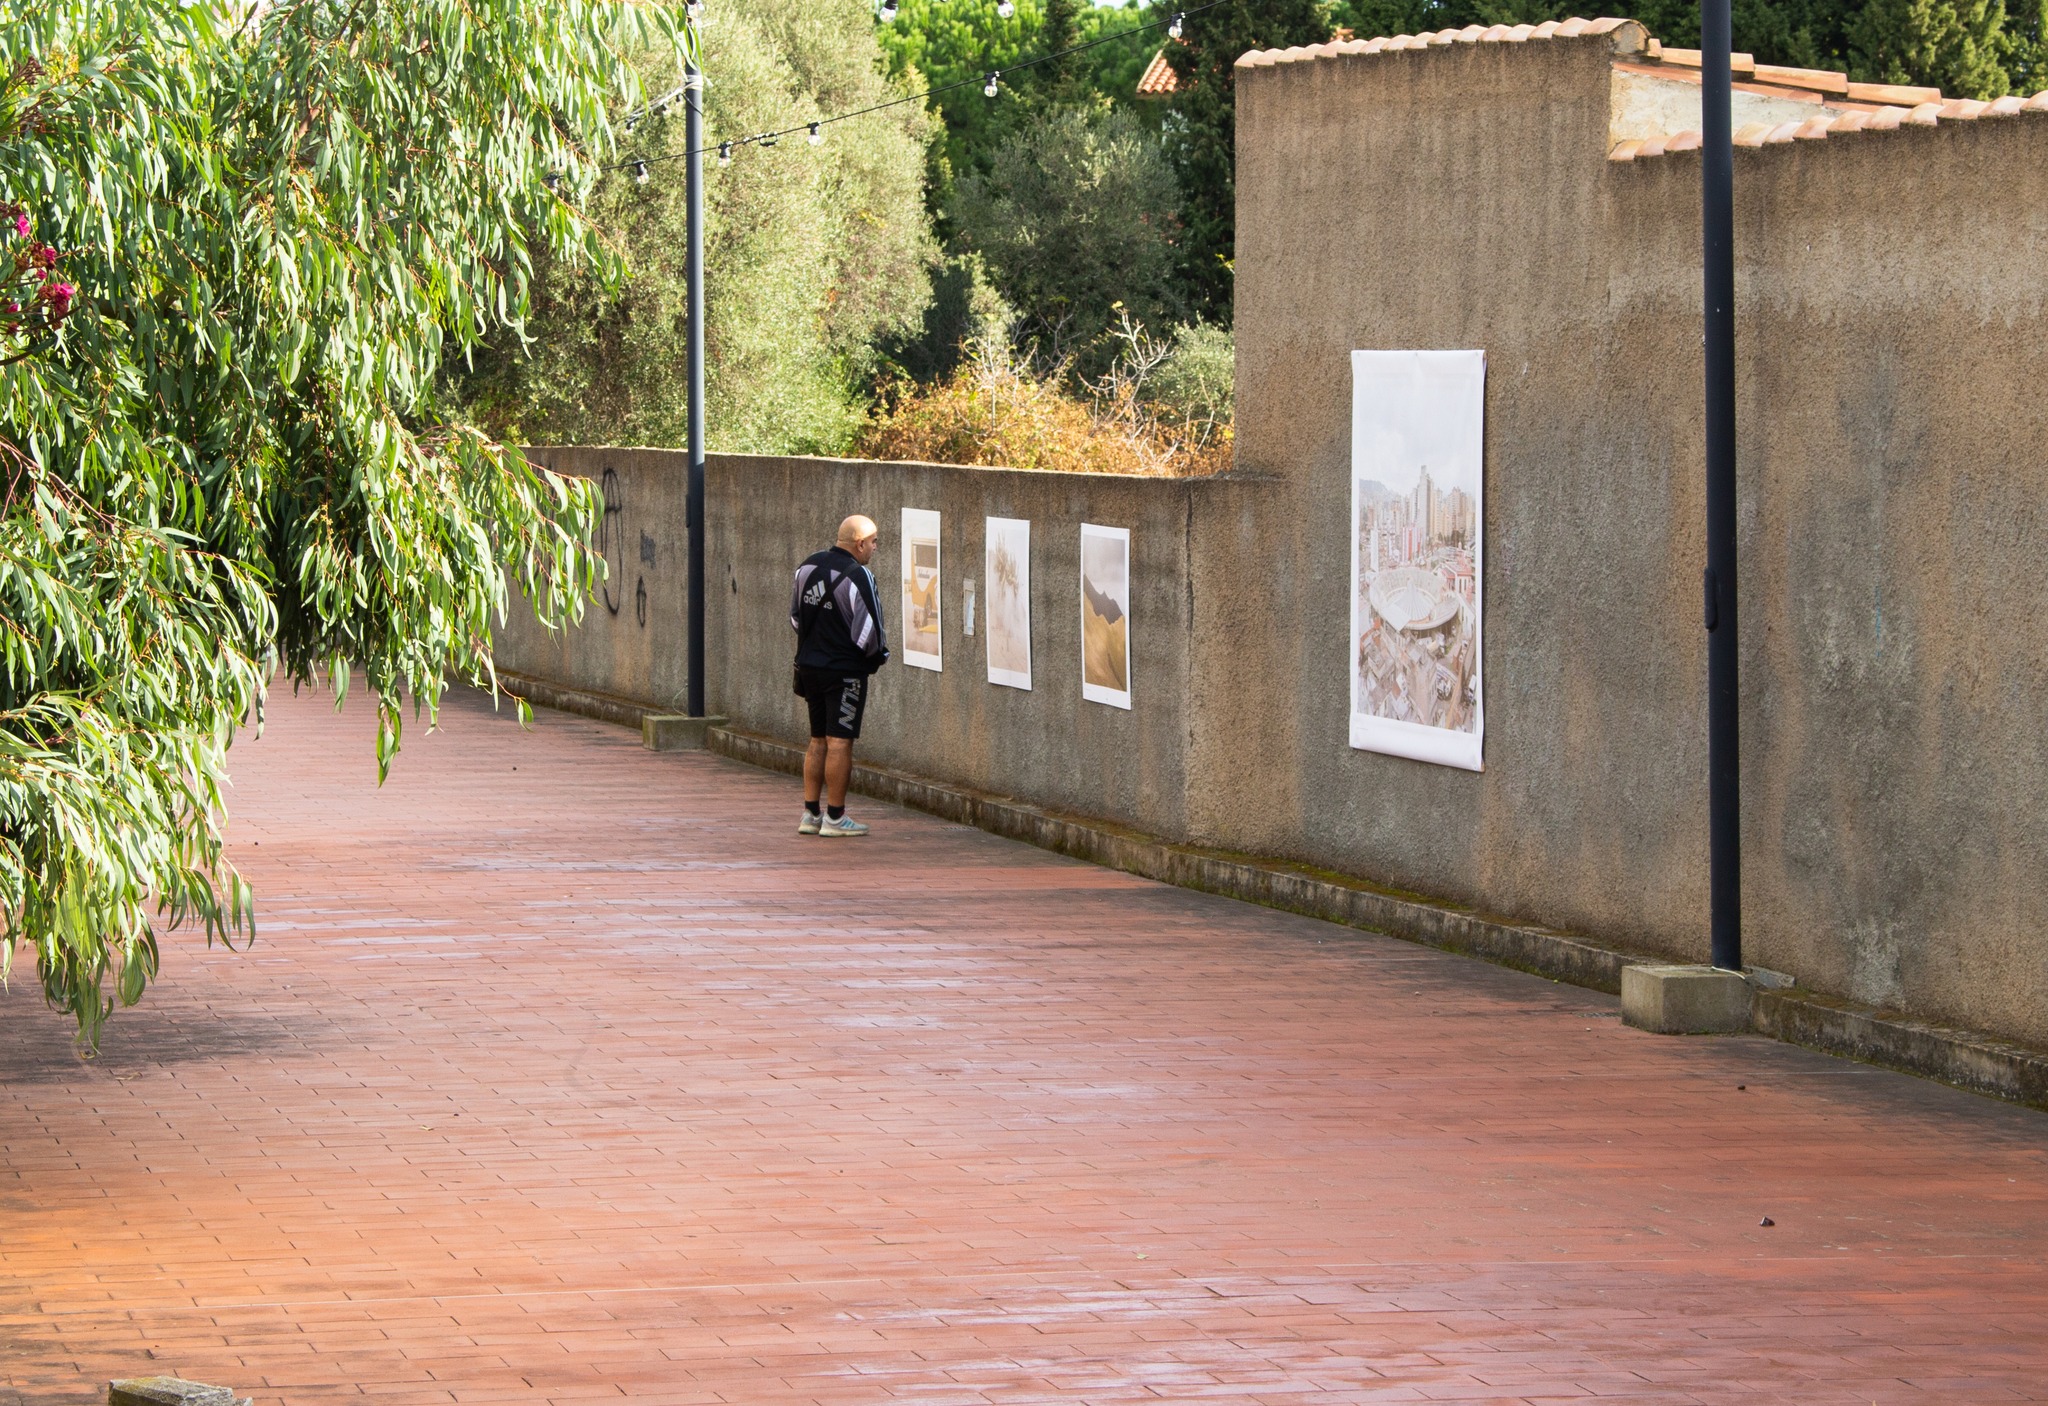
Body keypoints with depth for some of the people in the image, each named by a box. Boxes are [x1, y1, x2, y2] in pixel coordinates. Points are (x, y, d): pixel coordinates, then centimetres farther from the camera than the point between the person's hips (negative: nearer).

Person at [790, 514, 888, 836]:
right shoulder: (857, 576, -18)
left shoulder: (807, 566, 6)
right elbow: (868, 631, -18)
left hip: (809, 664, 7)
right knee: (840, 742, -2)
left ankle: (810, 813, 15)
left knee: (818, 740, 15)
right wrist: (879, 655, 2)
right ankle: (835, 818, -1)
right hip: (845, 670, -7)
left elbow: (795, 617, 14)